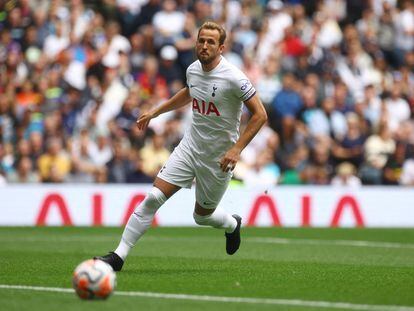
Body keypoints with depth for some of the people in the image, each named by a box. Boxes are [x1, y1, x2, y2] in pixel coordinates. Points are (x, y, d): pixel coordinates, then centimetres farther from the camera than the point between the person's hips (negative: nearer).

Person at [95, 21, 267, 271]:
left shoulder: (234, 79, -20)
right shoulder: (193, 70, 0)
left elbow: (260, 115, -17)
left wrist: (237, 149, -23)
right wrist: (156, 112, 24)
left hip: (219, 158, -4)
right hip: (190, 146, 4)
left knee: (202, 216, 12)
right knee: (153, 198, -11)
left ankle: (232, 225, 48)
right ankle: (119, 255, -8)